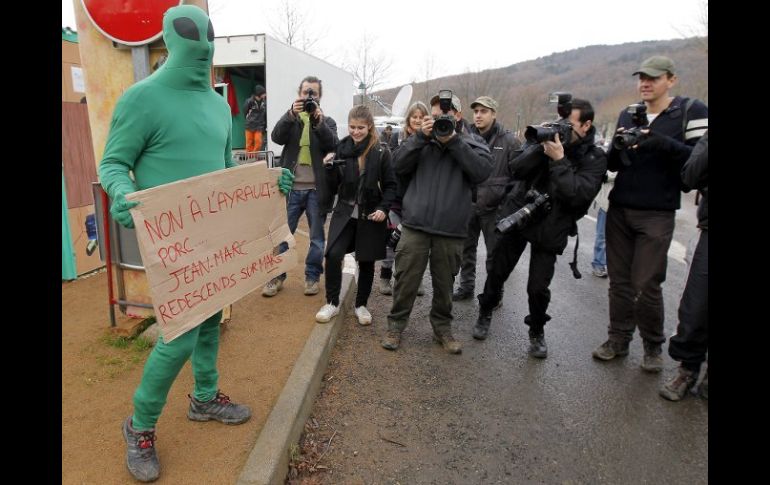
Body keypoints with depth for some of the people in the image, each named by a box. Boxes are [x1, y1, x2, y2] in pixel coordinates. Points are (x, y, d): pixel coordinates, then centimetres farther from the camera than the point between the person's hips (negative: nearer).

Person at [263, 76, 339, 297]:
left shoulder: (327, 121, 9)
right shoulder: (291, 118, 10)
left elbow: (333, 145, -10)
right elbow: (277, 137, -10)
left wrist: (319, 122, -23)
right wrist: (291, 114, -23)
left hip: (316, 189, 0)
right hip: (292, 187, 0)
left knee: (317, 237, 7)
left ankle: (312, 277, 21)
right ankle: (277, 276, 17)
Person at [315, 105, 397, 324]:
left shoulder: (381, 152, -5)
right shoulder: (341, 148, 1)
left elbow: (390, 186, 0)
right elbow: (333, 188, 4)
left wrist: (383, 208, -14)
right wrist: (330, 168, -13)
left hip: (370, 215, -1)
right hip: (345, 212, 1)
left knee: (366, 261, 8)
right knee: (333, 255, -13)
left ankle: (361, 305, 27)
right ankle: (332, 302, 6)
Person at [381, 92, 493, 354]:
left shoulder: (470, 144, 6)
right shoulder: (421, 141, 9)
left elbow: (482, 171, -12)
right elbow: (398, 165, -4)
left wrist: (453, 140, -14)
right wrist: (421, 136, -12)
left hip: (451, 231, 0)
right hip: (415, 226, 0)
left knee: (444, 283, 13)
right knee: (406, 280, 6)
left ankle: (442, 328, 31)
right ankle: (395, 325, 23)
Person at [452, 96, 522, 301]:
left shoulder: (508, 141, -4)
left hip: (494, 207, -3)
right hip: (468, 204, 4)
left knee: (495, 253, 7)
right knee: (467, 248, 14)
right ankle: (466, 286, 29)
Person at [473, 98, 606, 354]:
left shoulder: (595, 158, -7)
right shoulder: (547, 136, 0)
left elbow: (578, 195, -22)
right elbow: (516, 168, -10)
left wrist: (558, 160, -25)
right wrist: (541, 146, -23)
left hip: (549, 227, -2)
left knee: (538, 287, -1)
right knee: (496, 272, 11)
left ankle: (537, 331, 26)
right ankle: (485, 313, 36)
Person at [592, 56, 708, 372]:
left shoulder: (692, 112, -2)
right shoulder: (627, 114, 12)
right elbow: (613, 165, 11)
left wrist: (664, 145, -24)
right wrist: (618, 147, -11)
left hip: (657, 215, -4)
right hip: (619, 211, 4)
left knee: (646, 285, -2)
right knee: (619, 281, 7)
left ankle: (653, 347, 18)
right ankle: (618, 340, 20)